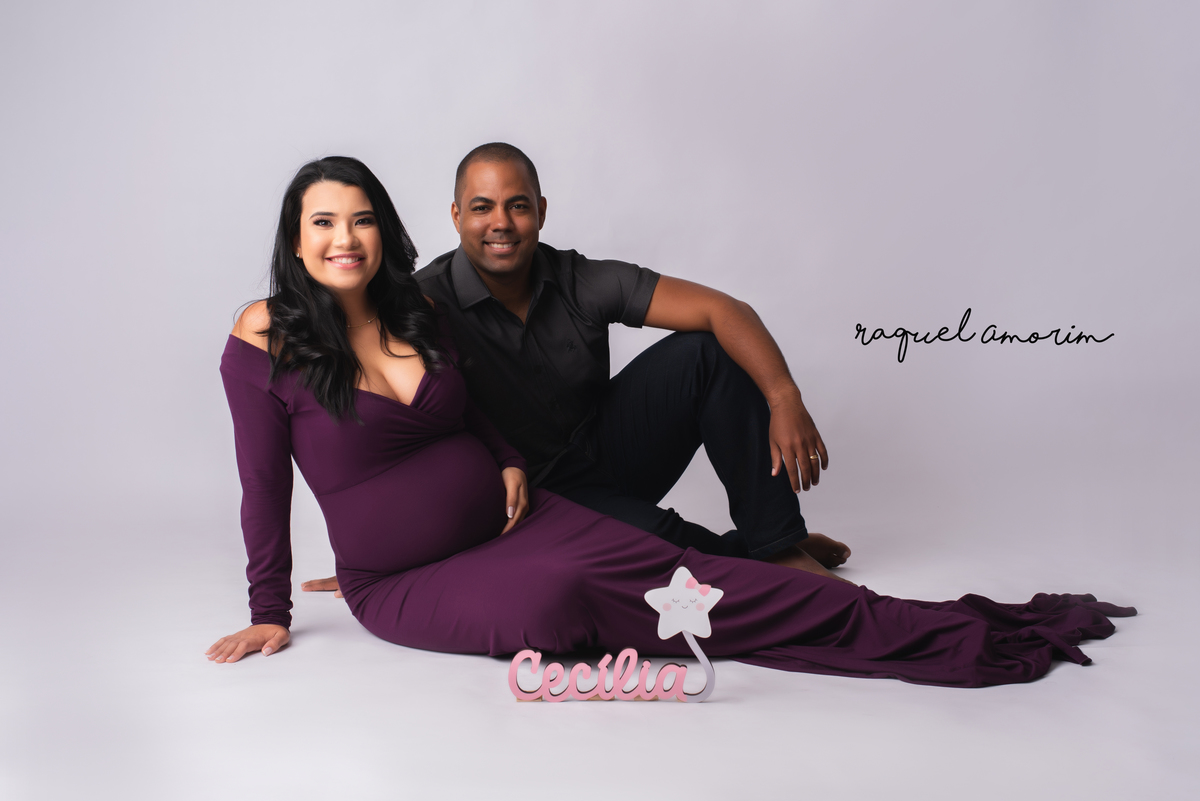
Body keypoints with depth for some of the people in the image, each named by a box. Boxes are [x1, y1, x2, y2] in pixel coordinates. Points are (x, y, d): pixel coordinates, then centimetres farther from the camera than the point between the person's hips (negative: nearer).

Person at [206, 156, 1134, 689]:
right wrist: (271, 615, -2)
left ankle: (959, 634, -21)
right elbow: (265, 487, -5)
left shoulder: (417, 310, 4)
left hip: (509, 516, 4)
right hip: (405, 583, -3)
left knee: (673, 567, -16)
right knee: (550, 599, -36)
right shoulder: (266, 338, -9)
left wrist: (510, 463, -2)